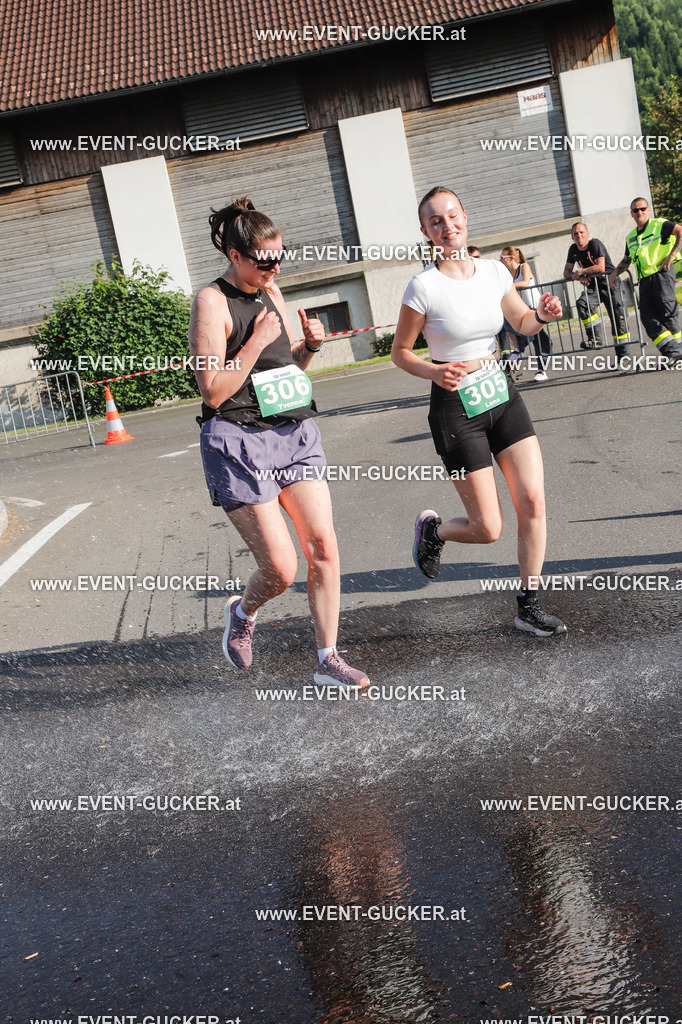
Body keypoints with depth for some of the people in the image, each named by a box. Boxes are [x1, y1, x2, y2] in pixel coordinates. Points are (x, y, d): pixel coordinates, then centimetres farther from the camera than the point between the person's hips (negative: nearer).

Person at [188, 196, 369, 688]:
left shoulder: (271, 292, 12)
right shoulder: (212, 301, -10)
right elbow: (213, 390, -14)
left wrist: (310, 345, 3)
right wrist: (258, 340, -18)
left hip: (295, 433, 7)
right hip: (240, 442, -6)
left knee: (324, 547, -3)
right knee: (281, 568, -6)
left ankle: (329, 660, 8)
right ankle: (243, 613, 28)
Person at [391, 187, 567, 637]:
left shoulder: (494, 271, 1)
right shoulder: (425, 286, -13)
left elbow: (522, 322, 17)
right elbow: (400, 351, -4)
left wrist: (542, 315, -5)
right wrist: (434, 372, -22)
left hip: (502, 395, 5)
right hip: (456, 405, -5)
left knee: (533, 501, -3)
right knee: (488, 528, -5)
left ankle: (528, 606, 13)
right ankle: (432, 529, 30)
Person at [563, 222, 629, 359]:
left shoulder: (595, 244, -14)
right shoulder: (573, 249, 5)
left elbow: (600, 267, -24)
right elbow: (567, 272, 8)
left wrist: (580, 272, -16)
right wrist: (580, 277, -12)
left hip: (609, 283, -5)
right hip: (593, 286, 5)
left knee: (618, 317, -6)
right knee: (582, 304, -27)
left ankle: (622, 354, 2)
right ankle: (595, 339, -26)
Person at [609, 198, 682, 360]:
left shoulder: (660, 225, 3)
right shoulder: (631, 237, 23)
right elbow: (626, 260, 35)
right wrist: (615, 273, 21)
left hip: (661, 273, -6)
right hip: (644, 280, 6)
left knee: (667, 313, -12)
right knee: (648, 317, -9)